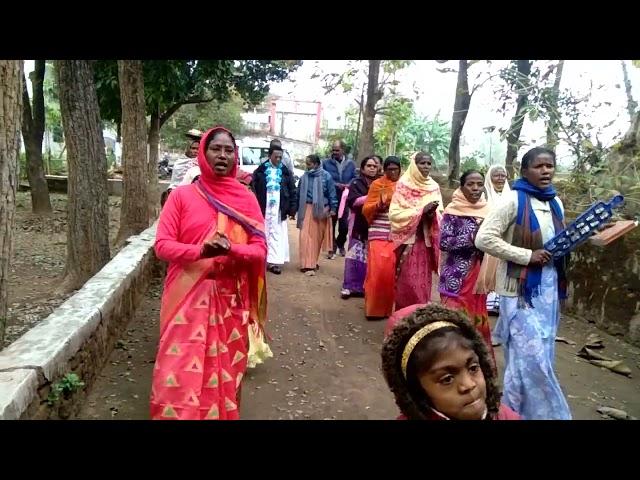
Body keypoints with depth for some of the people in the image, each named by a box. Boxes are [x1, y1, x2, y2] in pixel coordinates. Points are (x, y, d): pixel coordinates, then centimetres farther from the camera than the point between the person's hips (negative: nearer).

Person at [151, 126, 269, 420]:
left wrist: (231, 250, -21)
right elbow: (162, 245, -5)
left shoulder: (247, 199, 4)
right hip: (188, 296, -1)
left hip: (231, 298, 2)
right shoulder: (182, 196, -1)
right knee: (180, 373, 0)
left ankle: (223, 414, 32)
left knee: (226, 372, 11)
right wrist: (200, 251, -23)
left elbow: (260, 249, 0)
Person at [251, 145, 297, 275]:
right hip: (263, 209, 0)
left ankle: (275, 261, -4)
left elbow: (292, 191, 7)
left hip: (279, 210, 0)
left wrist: (292, 209, 0)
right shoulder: (260, 171, 4)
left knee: (277, 235, -4)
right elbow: (253, 188, 2)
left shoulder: (286, 172, 7)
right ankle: (266, 260, 14)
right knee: (264, 234, 4)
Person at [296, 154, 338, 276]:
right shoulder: (304, 177, 3)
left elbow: (332, 193, 0)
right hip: (307, 209, 0)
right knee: (307, 237, -9)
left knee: (318, 237, 9)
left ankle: (313, 262, 25)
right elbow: (299, 194, 10)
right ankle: (308, 265, -9)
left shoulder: (326, 176, -4)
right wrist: (296, 209, 11)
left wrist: (333, 208, -5)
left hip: (322, 210, 0)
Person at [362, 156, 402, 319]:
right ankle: (374, 308, 4)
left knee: (392, 271, 2)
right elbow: (366, 210, -1)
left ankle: (388, 307, 16)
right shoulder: (377, 185, 1)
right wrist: (379, 204, -18)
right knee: (377, 270, -7)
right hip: (379, 233, -3)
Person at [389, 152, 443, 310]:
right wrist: (421, 210, -17)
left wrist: (433, 213, -12)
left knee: (424, 280, 7)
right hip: (408, 239, -4)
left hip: (427, 239, 4)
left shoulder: (434, 186, 8)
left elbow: (440, 215, 11)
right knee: (408, 280, -5)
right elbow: (395, 213, -11)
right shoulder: (403, 184, -5)